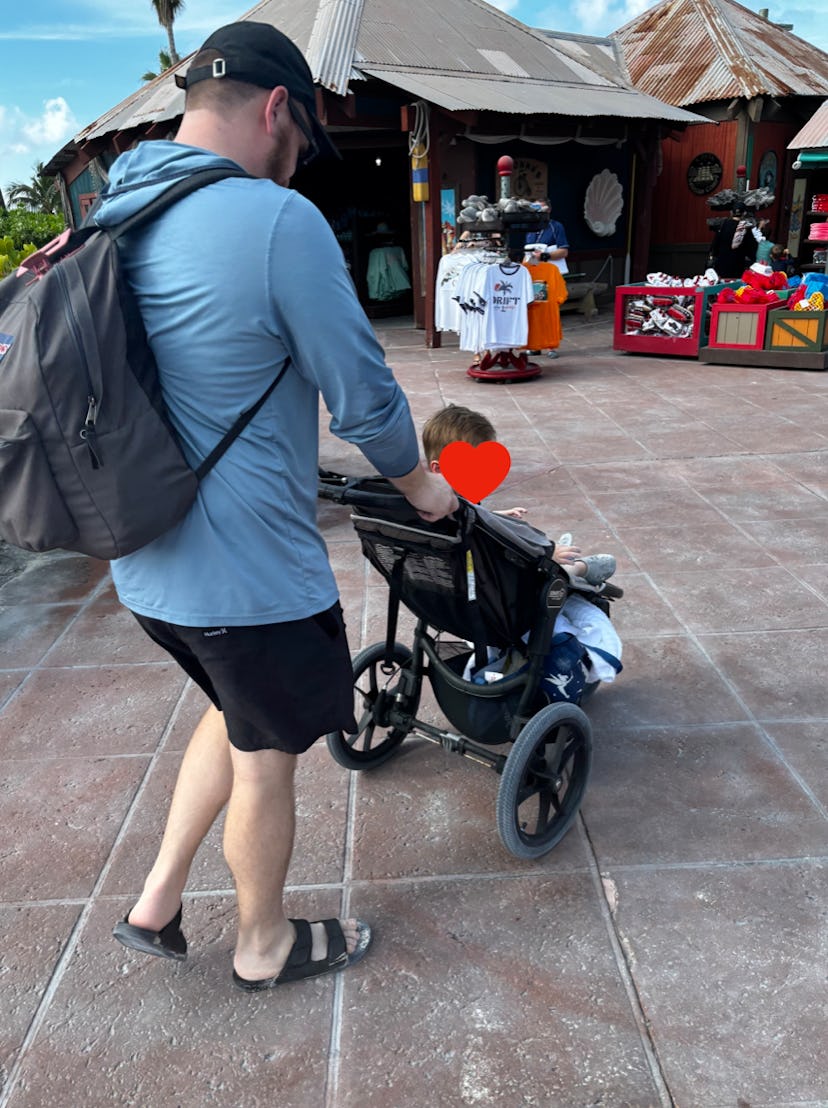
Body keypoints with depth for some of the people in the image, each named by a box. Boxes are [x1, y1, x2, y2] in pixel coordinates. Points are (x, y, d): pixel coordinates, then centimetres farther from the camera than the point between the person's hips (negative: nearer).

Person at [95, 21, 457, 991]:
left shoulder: (113, 217, 5)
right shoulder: (279, 222, -20)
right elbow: (364, 396, -15)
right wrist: (418, 485, 3)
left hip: (149, 562, 8)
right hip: (249, 572, -8)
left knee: (237, 715, 28)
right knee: (264, 759, 14)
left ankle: (156, 902, 36)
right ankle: (264, 946, 38)